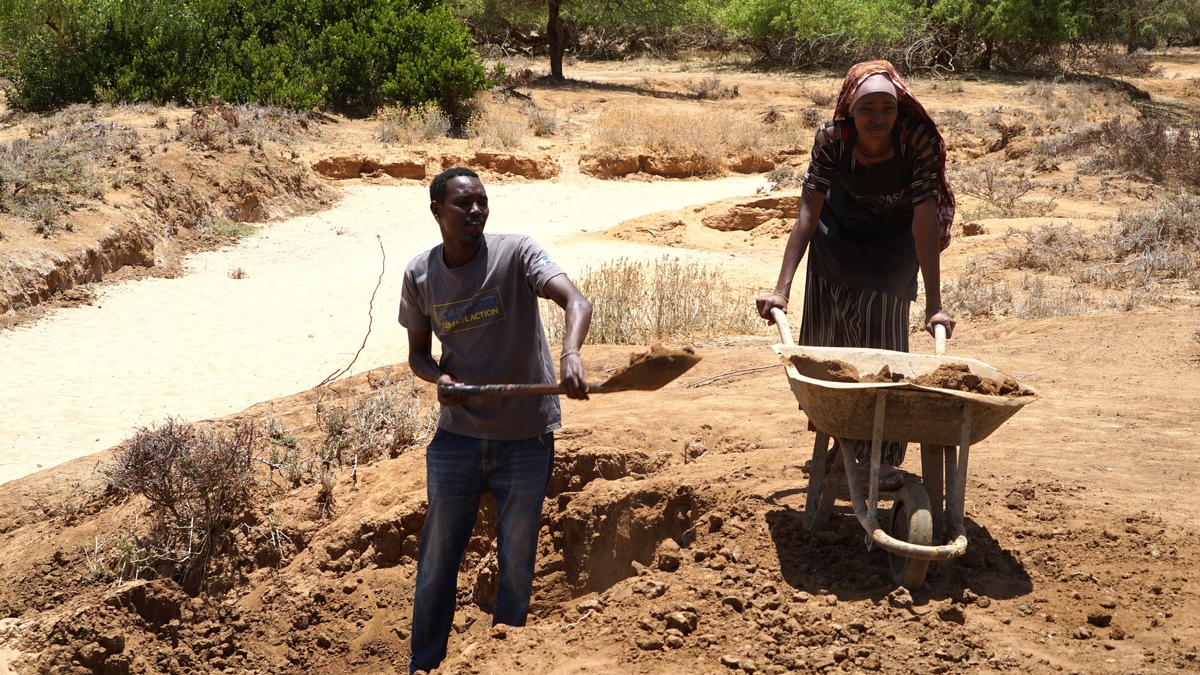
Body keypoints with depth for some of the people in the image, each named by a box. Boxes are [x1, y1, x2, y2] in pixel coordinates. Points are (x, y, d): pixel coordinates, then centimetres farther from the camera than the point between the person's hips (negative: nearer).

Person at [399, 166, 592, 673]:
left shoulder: (515, 253, -13)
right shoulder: (420, 275, -2)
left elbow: (575, 300, -28)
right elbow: (418, 352, 10)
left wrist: (569, 354, -49)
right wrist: (439, 378, -14)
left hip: (526, 437, -2)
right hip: (457, 435, 3)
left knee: (517, 564, 11)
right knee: (437, 559, 12)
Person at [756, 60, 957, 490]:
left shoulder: (919, 140, -33)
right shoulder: (832, 138, -29)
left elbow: (924, 225, -32)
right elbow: (807, 214, -29)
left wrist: (934, 305, -34)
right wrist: (781, 289, -34)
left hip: (893, 239, -2)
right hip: (840, 229, 2)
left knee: (882, 338, -9)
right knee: (828, 332, 9)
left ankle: (883, 456, -2)